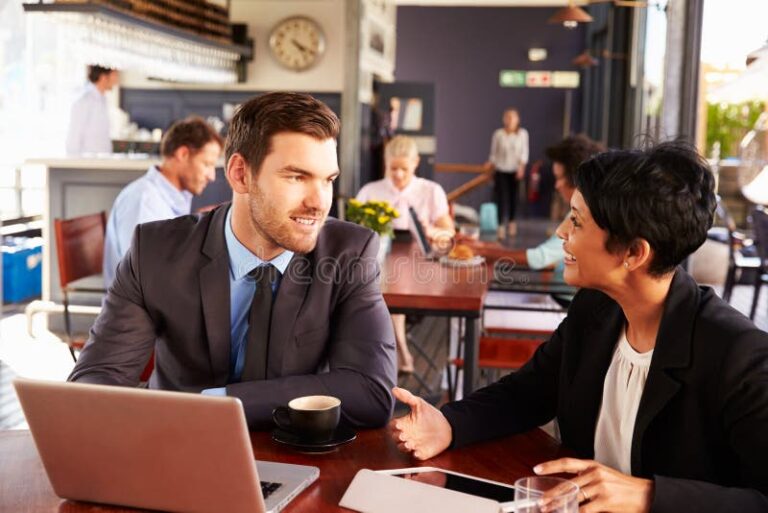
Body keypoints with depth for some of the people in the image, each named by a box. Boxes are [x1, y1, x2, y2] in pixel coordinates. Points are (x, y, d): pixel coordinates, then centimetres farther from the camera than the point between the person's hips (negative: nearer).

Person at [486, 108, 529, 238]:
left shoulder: (523, 133, -1)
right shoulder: (498, 134, -3)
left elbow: (524, 152, -2)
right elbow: (493, 153, 4)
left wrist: (521, 167, -12)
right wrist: (491, 164, 2)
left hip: (515, 170, 1)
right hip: (501, 170, -1)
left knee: (513, 197, 7)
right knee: (502, 197, -8)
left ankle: (511, 221, 26)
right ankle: (501, 225, -8)